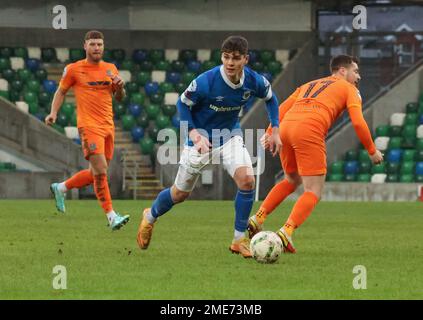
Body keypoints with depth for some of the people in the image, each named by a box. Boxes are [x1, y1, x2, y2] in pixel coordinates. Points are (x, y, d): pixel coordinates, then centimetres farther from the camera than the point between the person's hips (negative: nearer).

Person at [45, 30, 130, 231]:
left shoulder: (110, 69, 12)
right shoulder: (74, 69, 0)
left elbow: (119, 98, 18)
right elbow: (61, 91, 10)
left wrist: (120, 87, -4)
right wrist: (53, 113, -3)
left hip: (108, 125, 6)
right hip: (89, 125, -6)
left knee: (97, 173, 10)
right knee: (100, 171, -15)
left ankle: (61, 188, 32)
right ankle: (111, 216, -12)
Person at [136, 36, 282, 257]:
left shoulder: (254, 81, -17)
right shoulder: (206, 81, -29)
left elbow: (270, 98, 7)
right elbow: (183, 104, -13)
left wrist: (275, 130, 0)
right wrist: (194, 134, -24)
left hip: (230, 136, 3)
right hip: (201, 137, -3)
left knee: (247, 179, -21)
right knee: (181, 193, 9)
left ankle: (239, 240, -8)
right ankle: (150, 217, 41)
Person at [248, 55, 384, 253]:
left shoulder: (309, 85, 34)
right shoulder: (349, 89, 17)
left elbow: (282, 109, 22)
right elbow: (358, 123, 4)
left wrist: (270, 133, 18)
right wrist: (372, 151, 13)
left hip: (285, 127, 7)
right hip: (310, 131, -6)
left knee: (292, 181, 29)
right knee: (314, 192, 0)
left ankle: (257, 219, 18)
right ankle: (286, 233, -20)